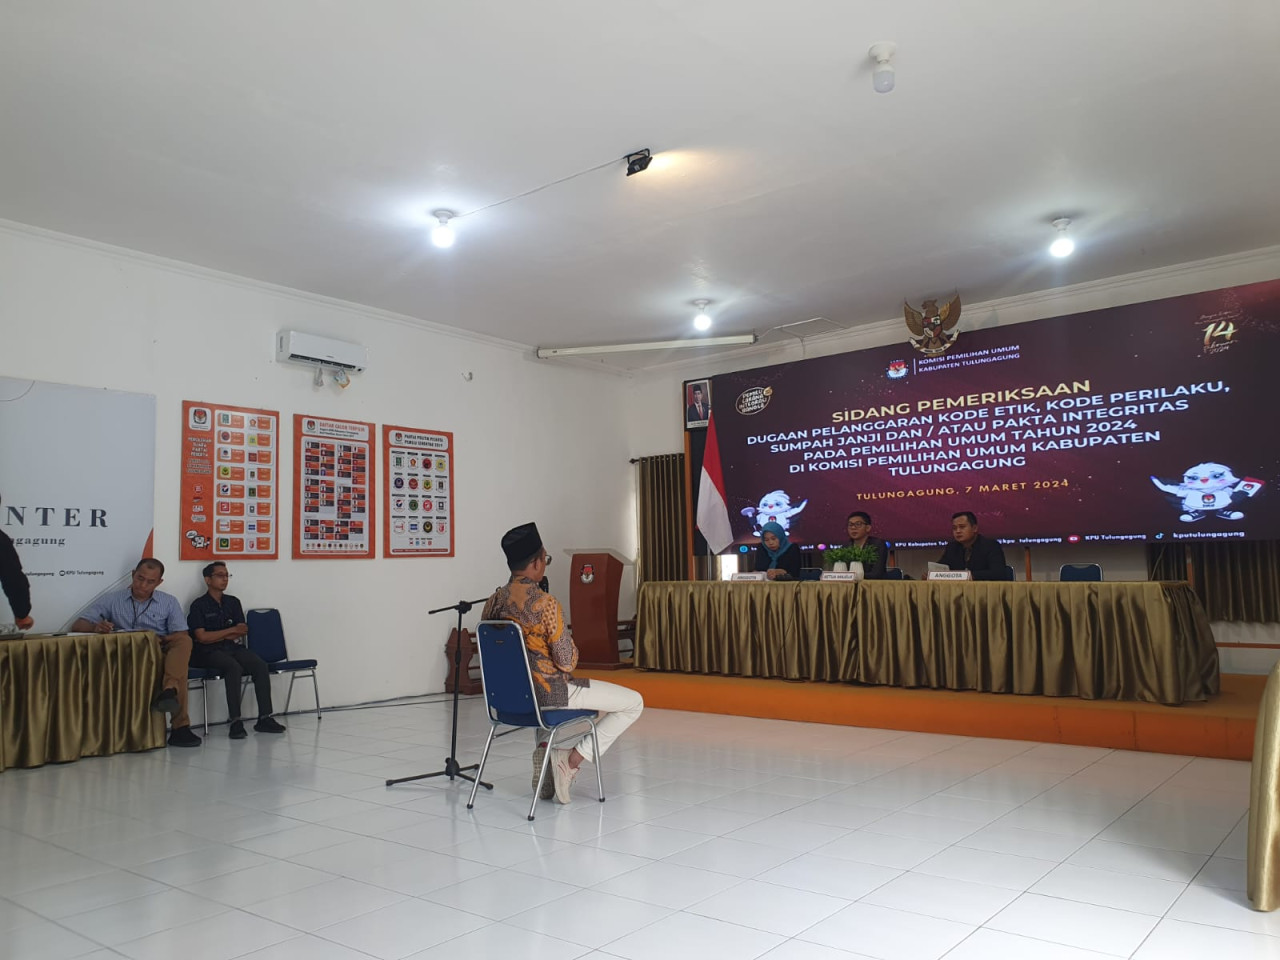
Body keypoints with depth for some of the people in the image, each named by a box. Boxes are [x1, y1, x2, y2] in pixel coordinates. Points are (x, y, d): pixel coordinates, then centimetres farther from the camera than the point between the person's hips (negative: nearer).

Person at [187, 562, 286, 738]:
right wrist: (231, 631, -4)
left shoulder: (233, 602, 17)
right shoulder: (199, 605, 1)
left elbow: (241, 633, 12)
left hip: (233, 648, 5)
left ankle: (265, 718, -24)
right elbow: (202, 637, -8)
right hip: (209, 652, -5)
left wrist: (218, 636, -4)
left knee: (260, 665, -23)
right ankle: (235, 722, -36)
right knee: (234, 667, -35)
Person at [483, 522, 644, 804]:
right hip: (547, 693, -8)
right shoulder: (545, 603, -21)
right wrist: (571, 646, 4)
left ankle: (545, 751, 20)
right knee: (634, 702, 4)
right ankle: (570, 762, 0)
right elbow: (567, 662, -17)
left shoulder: (493, 602, 1)